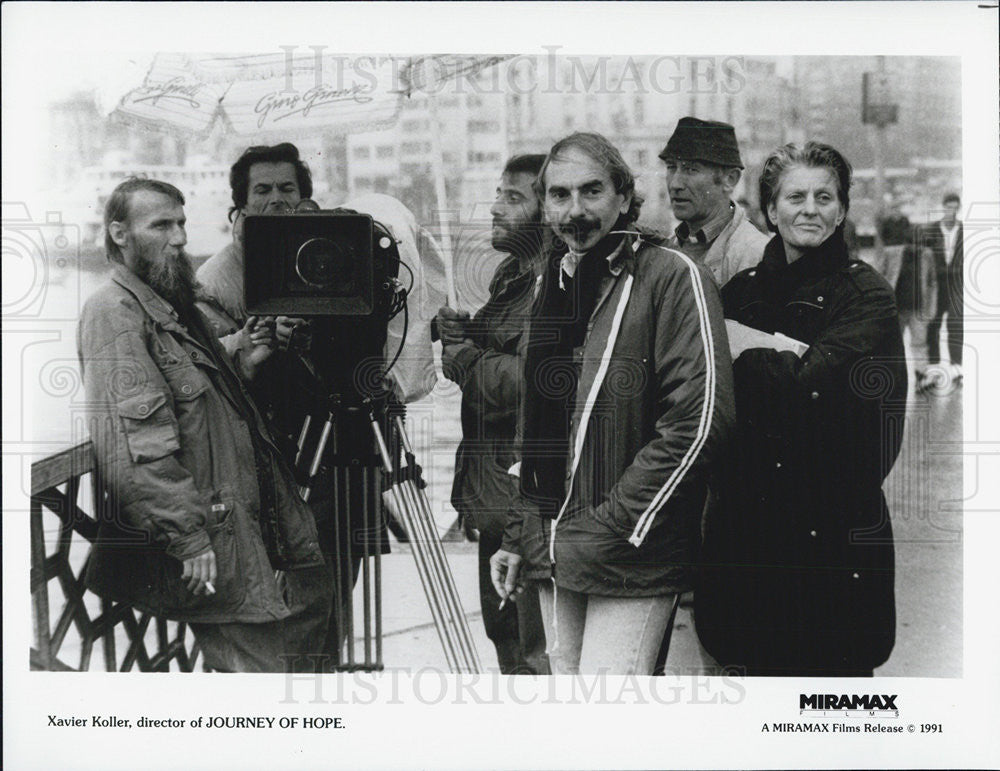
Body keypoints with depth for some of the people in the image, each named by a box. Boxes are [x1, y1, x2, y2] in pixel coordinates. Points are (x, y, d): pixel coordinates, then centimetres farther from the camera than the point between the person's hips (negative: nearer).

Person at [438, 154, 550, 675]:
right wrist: (459, 336, 5)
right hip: (495, 494, 10)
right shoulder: (510, 277, 16)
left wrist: (467, 359, -12)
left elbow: (534, 380, -25)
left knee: (536, 650, -6)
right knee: (505, 635, 19)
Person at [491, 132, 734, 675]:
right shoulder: (546, 285, 15)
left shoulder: (674, 277, -9)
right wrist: (518, 537, 15)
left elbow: (700, 421, -17)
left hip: (631, 559, -7)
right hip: (554, 550, 7)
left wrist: (607, 532, -15)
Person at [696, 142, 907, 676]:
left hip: (831, 518, -4)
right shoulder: (743, 287, 12)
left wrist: (744, 346, -4)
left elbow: (810, 385, -16)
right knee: (761, 665, 8)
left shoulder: (866, 295, -2)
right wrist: (781, 349, -13)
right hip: (747, 514, 4)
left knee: (832, 663, 0)